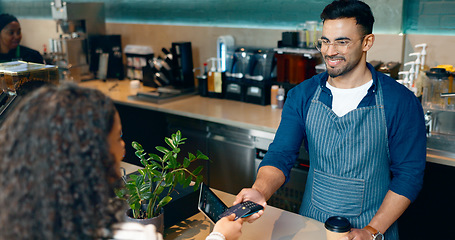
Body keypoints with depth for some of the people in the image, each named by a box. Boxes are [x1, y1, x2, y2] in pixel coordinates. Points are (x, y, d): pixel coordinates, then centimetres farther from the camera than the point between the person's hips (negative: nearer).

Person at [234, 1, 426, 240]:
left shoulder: (401, 101, -13)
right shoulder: (302, 95, -6)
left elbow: (409, 174, -10)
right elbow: (281, 154, -12)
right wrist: (260, 191, -32)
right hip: (311, 221, 3)